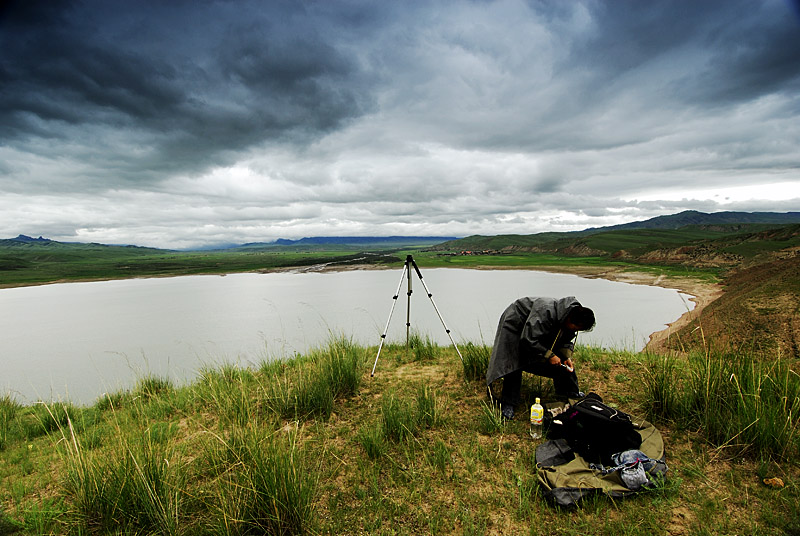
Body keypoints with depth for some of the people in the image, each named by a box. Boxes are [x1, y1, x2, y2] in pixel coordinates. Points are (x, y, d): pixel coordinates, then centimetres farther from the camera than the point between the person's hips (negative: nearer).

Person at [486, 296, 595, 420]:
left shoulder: (570, 321, -15)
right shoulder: (546, 312, -41)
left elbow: (566, 341, 3)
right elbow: (528, 339, -36)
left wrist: (567, 357, -15)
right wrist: (549, 355, -31)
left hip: (542, 331, 8)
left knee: (561, 361, 5)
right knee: (514, 363, -16)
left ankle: (571, 393, 24)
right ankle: (508, 404, -7)